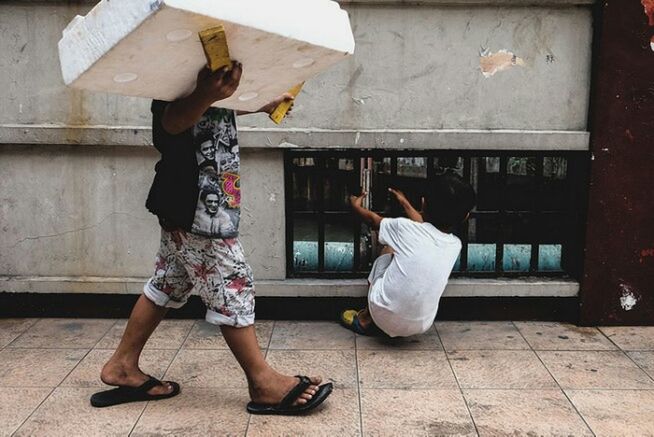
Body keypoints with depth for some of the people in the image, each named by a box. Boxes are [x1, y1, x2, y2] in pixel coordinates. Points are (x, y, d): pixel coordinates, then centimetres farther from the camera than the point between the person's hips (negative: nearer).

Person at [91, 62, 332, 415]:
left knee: (169, 284, 17)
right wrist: (206, 95, -54)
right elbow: (172, 120, -33)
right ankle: (263, 383, 9)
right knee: (231, 288, -2)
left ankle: (123, 366, 26)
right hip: (196, 203, -10)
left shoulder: (206, 68, 13)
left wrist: (264, 105, 42)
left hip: (187, 202, 10)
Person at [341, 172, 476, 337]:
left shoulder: (406, 228, -12)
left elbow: (373, 218, 10)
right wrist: (404, 202, 37)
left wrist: (356, 206, 31)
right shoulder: (455, 245, -1)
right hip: (420, 326, 3)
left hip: (383, 317, -3)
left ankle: (367, 320, 28)